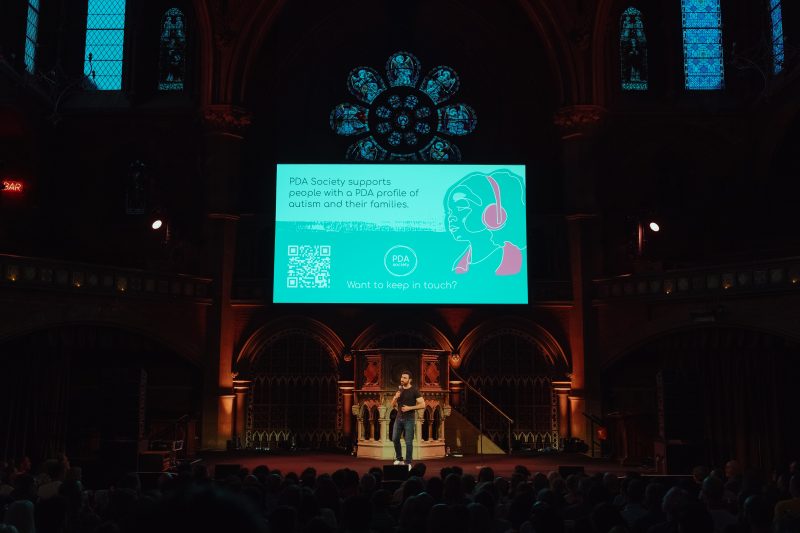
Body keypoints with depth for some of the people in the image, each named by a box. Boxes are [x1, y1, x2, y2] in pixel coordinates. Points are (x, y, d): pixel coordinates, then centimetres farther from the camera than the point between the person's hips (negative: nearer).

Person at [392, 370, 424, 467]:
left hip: (409, 419, -6)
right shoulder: (399, 390, 10)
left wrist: (410, 408, -19)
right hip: (399, 418, 6)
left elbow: (422, 405, -12)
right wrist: (395, 397, -7)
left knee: (408, 442, -3)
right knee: (395, 438, 7)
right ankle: (399, 459, 24)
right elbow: (393, 405, 14)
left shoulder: (414, 390, -8)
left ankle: (408, 463, 5)